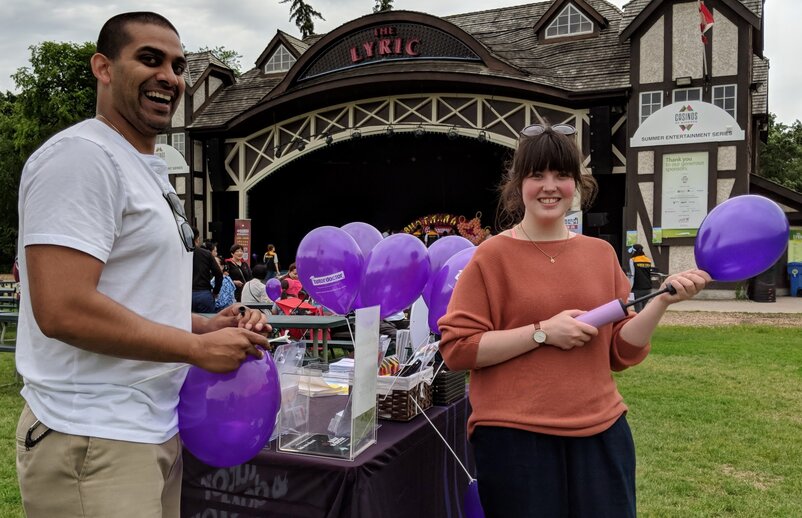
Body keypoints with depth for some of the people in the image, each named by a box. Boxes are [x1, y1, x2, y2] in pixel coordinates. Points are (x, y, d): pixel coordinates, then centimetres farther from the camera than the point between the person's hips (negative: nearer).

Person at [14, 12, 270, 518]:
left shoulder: (150, 169, 15)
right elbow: (63, 311, -25)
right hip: (95, 443, -9)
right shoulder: (82, 157, -15)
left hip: (155, 432, 9)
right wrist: (199, 347, -17)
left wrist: (208, 325, 4)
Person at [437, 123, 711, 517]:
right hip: (514, 438, -3)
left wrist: (662, 300, -6)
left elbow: (623, 351, 9)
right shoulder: (492, 256, -6)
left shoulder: (602, 253, 6)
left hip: (601, 433, 4)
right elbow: (456, 349, -10)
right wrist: (542, 332, -15)